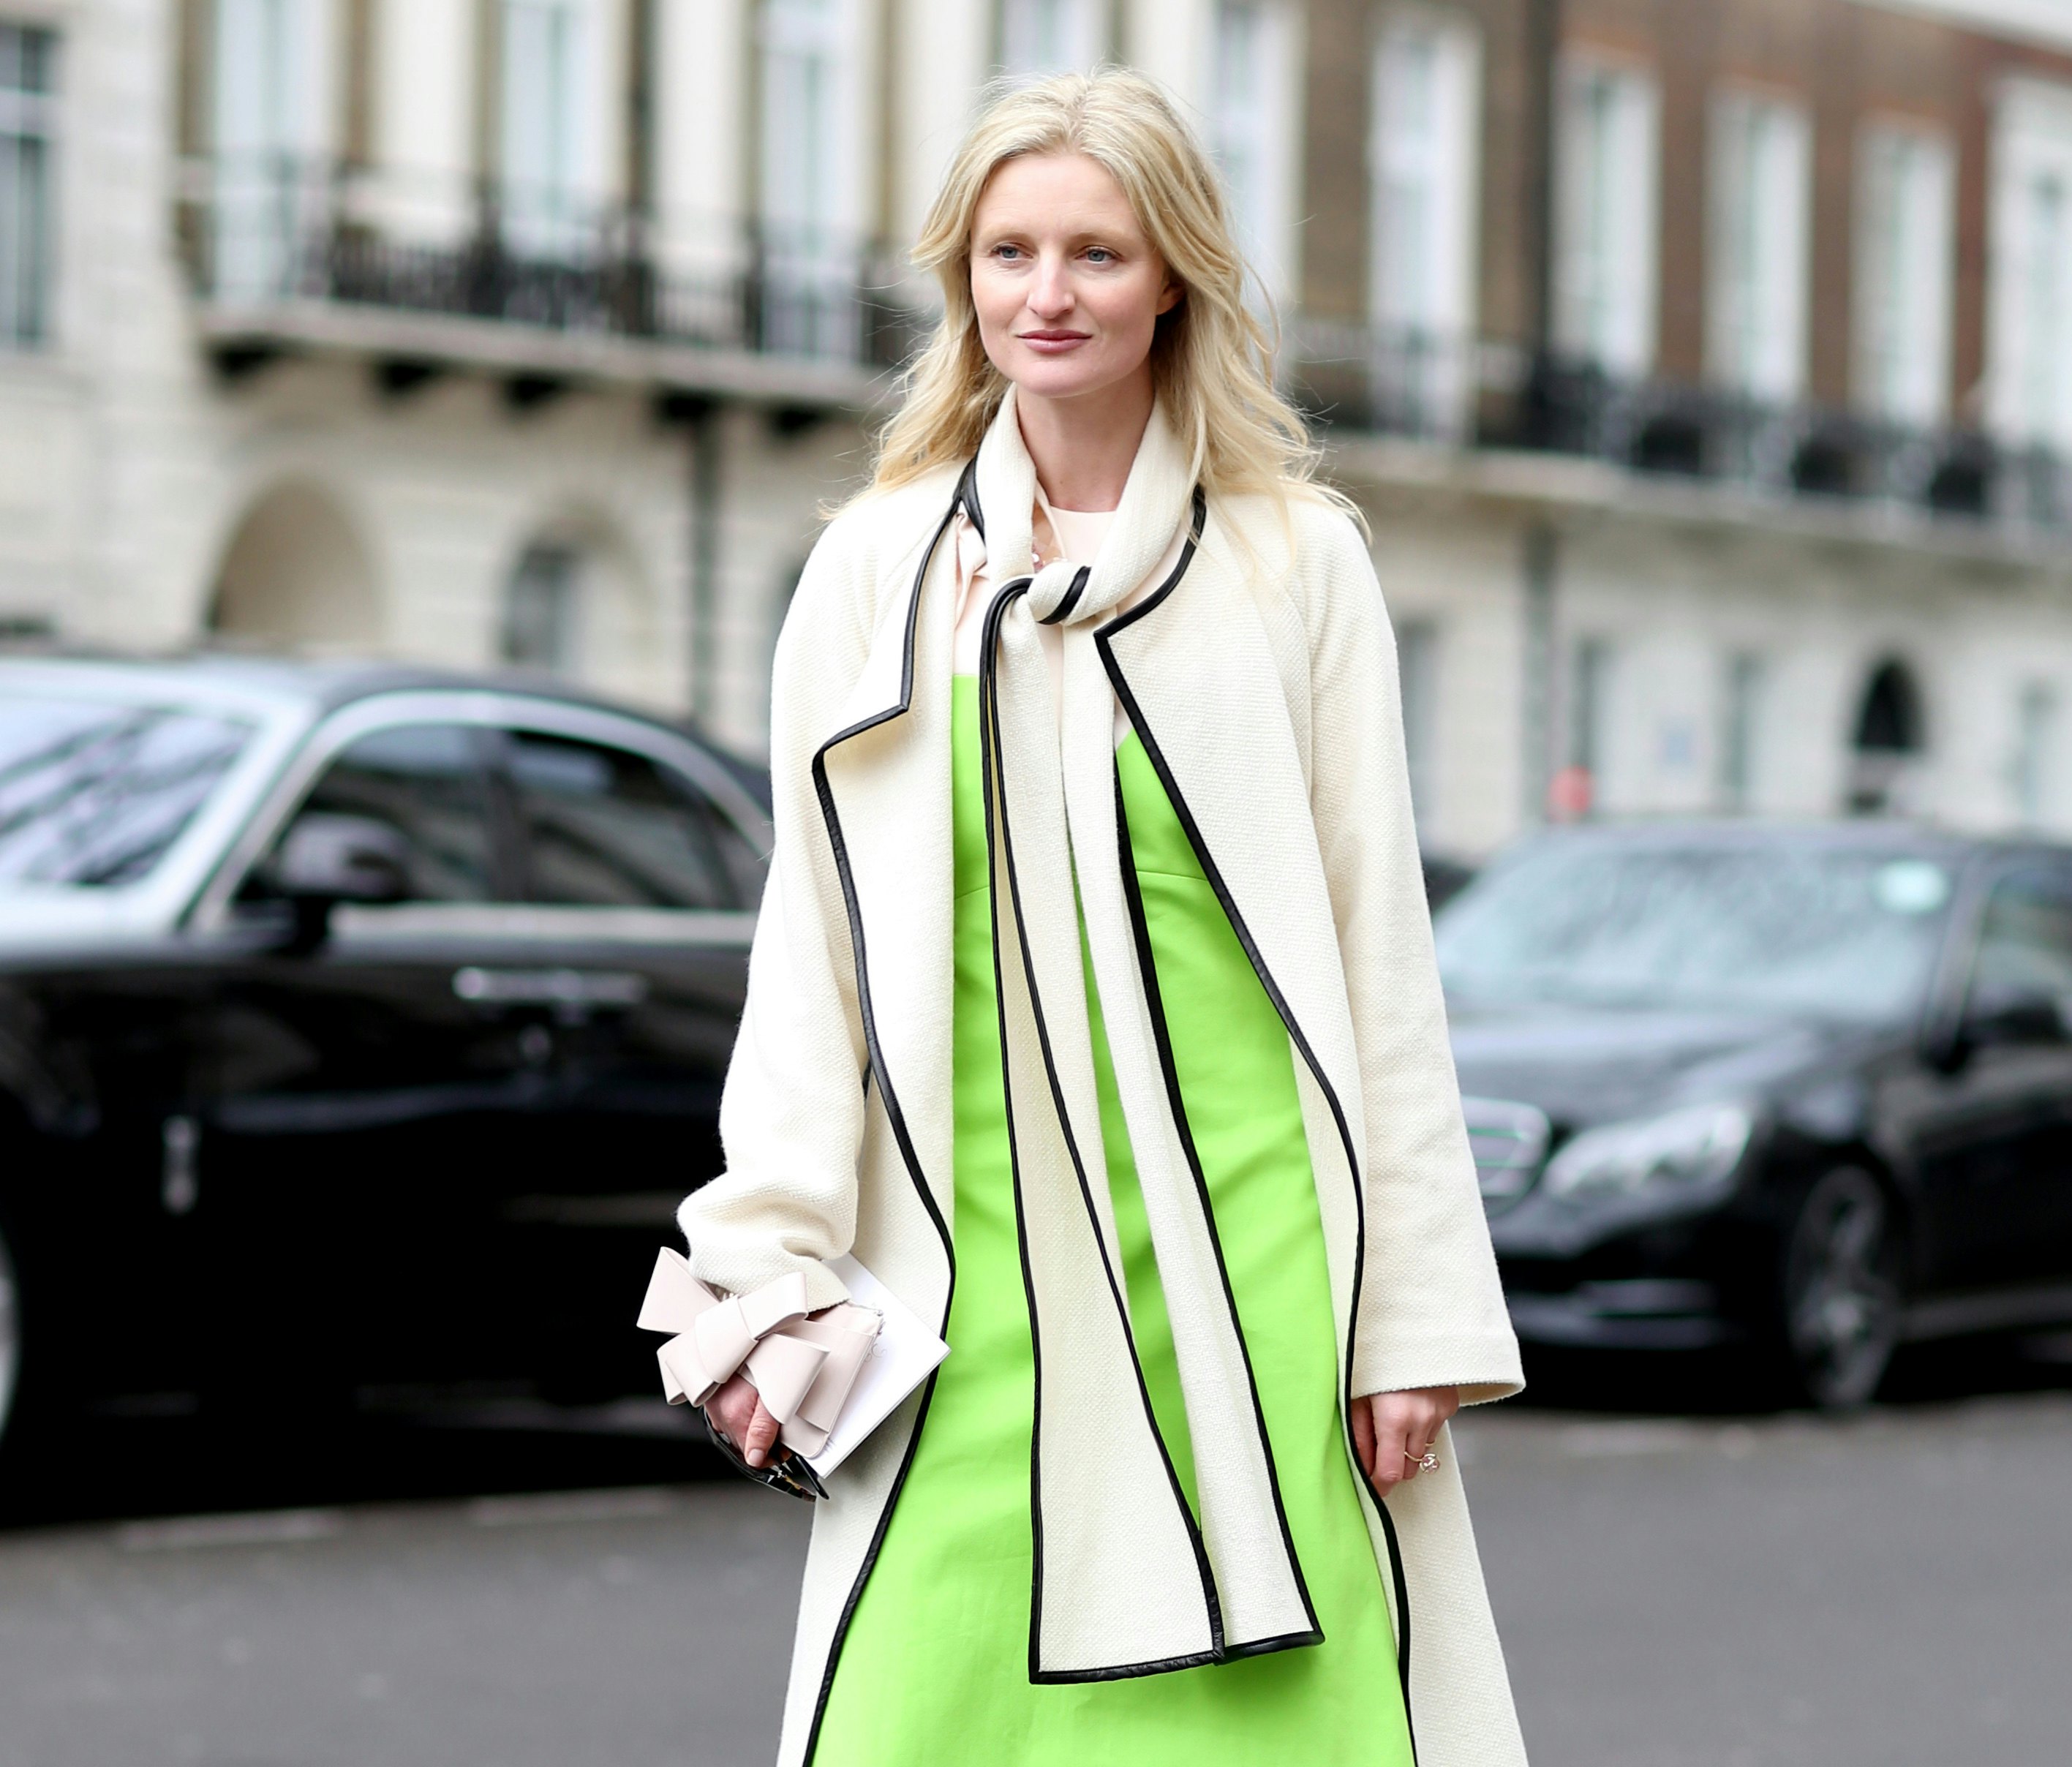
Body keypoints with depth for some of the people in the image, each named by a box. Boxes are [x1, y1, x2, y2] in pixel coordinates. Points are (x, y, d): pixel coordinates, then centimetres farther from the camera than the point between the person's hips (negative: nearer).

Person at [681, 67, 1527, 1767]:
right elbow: (811, 951, 11)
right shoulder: (874, 572, 10)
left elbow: (1380, 943, 5)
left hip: (1246, 1242, -1)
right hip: (977, 1266, 1)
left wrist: (1415, 1311, -1)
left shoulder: (1294, 559, 6)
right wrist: (767, 1275, 2)